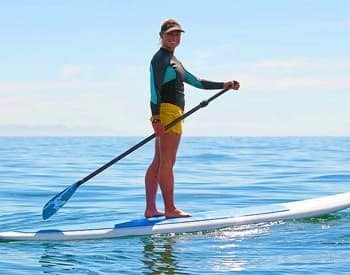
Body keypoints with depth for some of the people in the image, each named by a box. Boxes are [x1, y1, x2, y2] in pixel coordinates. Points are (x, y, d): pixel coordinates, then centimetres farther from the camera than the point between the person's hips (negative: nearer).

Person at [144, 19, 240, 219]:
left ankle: (150, 209, 10)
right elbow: (155, 89, -15)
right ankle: (170, 209, -10)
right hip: (167, 112, -10)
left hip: (173, 114, 10)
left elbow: (196, 82, 28)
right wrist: (156, 118, -25)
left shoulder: (173, 61, 27)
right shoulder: (161, 58, -5)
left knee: (159, 162, 8)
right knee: (167, 162, -10)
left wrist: (224, 85, 20)